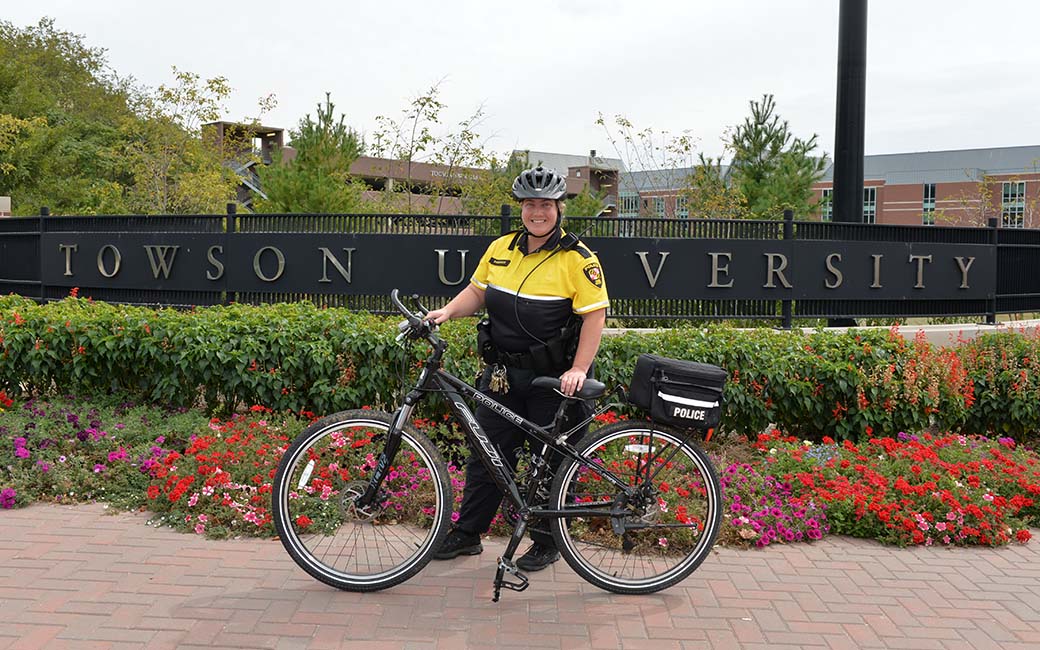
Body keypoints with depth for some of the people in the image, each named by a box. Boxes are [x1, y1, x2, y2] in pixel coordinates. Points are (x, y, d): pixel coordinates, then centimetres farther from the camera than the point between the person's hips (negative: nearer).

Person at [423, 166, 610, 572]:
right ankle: (466, 534, 25)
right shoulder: (501, 249, 7)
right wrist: (448, 311, -5)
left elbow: (594, 316, -14)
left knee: (550, 462, 6)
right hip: (503, 374, 5)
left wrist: (578, 370, -22)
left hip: (552, 380, -5)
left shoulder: (577, 259, -11)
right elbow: (477, 291, 14)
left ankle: (546, 544, 21)